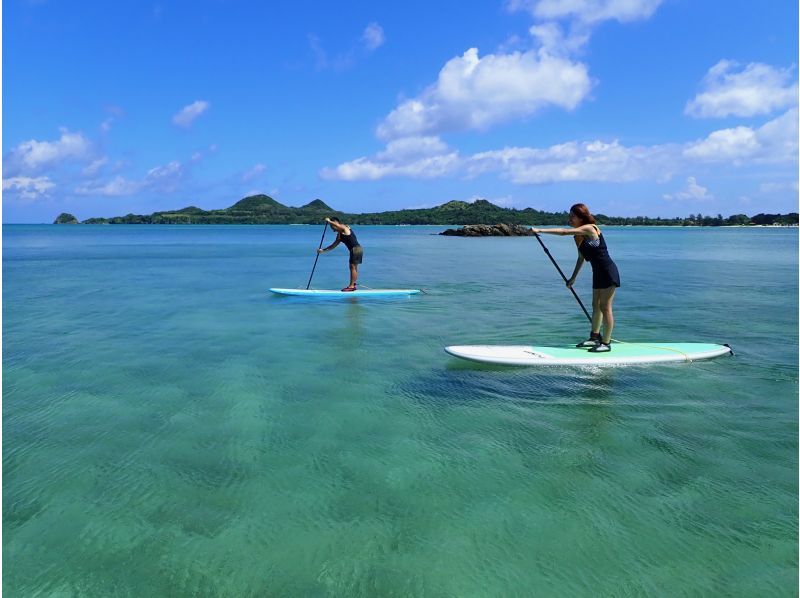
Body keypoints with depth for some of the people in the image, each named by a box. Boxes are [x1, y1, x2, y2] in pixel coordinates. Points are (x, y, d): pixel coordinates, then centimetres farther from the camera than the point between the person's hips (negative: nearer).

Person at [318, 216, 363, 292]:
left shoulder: (345, 228, -8)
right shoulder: (339, 235, 18)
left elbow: (338, 226, -32)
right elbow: (333, 245, 22)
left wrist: (329, 221, -20)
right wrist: (323, 250, 18)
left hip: (356, 249, -10)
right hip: (354, 250, 10)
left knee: (353, 267, -8)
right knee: (353, 267, 13)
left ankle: (352, 286, -7)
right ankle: (353, 285, 20)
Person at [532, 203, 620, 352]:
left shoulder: (590, 228, -17)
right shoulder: (578, 236, 8)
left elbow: (564, 232, -25)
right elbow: (581, 258, 18)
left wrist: (539, 230, -24)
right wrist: (573, 278, 18)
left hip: (608, 272, -9)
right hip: (598, 273, 9)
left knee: (605, 307, -4)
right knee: (596, 306, 16)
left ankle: (606, 343, 3)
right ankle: (595, 337, 29)